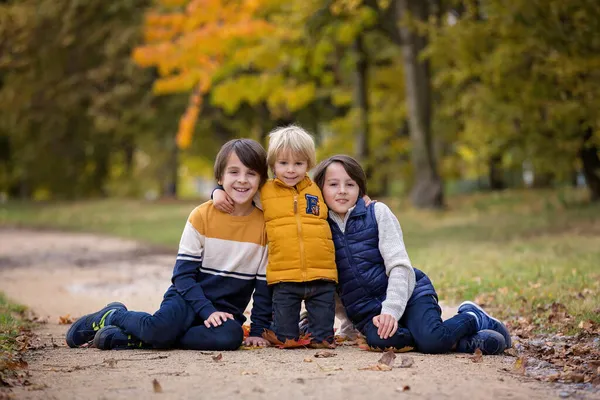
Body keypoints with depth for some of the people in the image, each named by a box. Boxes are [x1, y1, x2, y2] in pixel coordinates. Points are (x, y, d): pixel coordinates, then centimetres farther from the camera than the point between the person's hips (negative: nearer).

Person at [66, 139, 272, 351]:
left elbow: (264, 284, 5)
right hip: (188, 299, -2)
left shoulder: (264, 225, -1)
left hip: (225, 312, 2)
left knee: (231, 336, -35)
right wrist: (207, 311, -18)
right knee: (161, 327, -36)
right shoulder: (201, 216, -5)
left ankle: (135, 339, -23)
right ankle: (112, 316, -1)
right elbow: (183, 274, -6)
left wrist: (258, 330, -1)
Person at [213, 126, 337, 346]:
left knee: (323, 340, 5)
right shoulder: (264, 191, 5)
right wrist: (219, 192, -1)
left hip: (321, 277, 1)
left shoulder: (317, 190, 11)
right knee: (285, 339, 5)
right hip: (284, 279, -1)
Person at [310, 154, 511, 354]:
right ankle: (457, 341, -20)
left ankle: (473, 318, 3)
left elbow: (399, 264, -7)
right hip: (368, 313, 2)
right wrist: (347, 323, 8)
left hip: (408, 294, -2)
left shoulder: (377, 212, 0)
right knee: (378, 339, -34)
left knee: (431, 340, -31)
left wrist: (391, 309, -19)